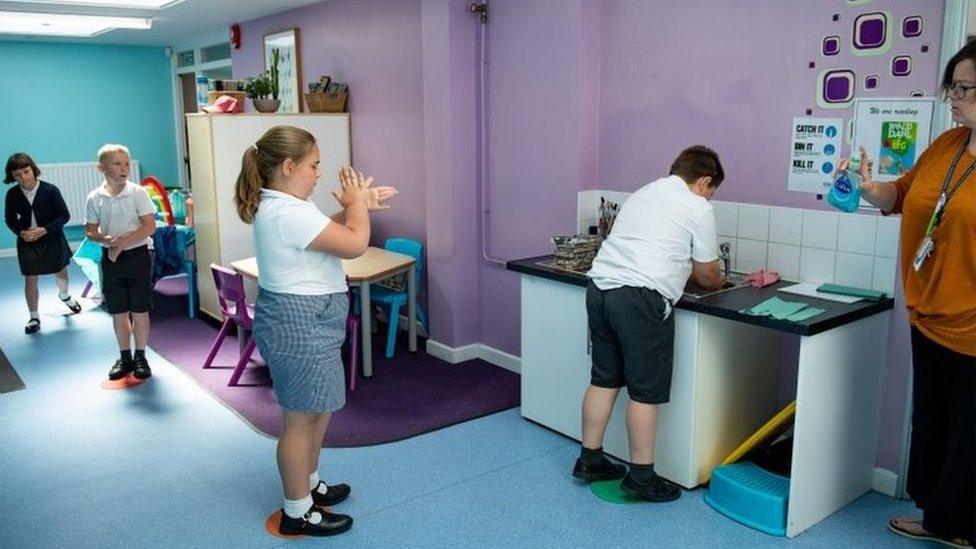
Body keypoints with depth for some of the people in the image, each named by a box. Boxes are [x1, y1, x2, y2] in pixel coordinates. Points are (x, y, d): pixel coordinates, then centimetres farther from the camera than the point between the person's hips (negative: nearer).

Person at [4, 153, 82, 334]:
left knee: (61, 271, 18)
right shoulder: (12, 194, -9)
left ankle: (64, 295, 51)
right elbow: (10, 219, 4)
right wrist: (21, 232, -15)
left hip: (52, 239, -1)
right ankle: (34, 317, 15)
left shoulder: (50, 190, -16)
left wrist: (44, 230, -22)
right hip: (27, 241, 1)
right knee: (30, 279, 1)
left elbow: (64, 215, -12)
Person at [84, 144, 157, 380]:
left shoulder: (137, 193, -8)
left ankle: (140, 357, 17)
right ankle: (125, 357, 24)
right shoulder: (94, 198, 0)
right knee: (118, 311, 10)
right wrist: (106, 240, -15)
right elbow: (90, 231, 5)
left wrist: (123, 241, -18)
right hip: (111, 258, 3)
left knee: (139, 310, 3)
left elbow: (150, 226, -11)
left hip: (138, 254, -2)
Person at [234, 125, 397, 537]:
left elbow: (329, 229, 23)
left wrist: (359, 205, 11)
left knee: (319, 410, 22)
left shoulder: (276, 205, 10)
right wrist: (357, 201, -5)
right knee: (302, 419, 2)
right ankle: (298, 512, 17)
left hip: (306, 320, 11)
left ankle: (309, 485, 39)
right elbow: (355, 244, -21)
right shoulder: (289, 213, -24)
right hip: (300, 324, -11)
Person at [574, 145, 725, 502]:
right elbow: (706, 275, 8)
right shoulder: (698, 208, 2)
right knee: (646, 391, 3)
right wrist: (717, 280, 30)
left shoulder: (644, 193, 23)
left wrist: (685, 270, 36)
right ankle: (641, 477, 13)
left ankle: (590, 460, 27)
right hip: (639, 299, -8)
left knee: (604, 379, 17)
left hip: (600, 286, 8)